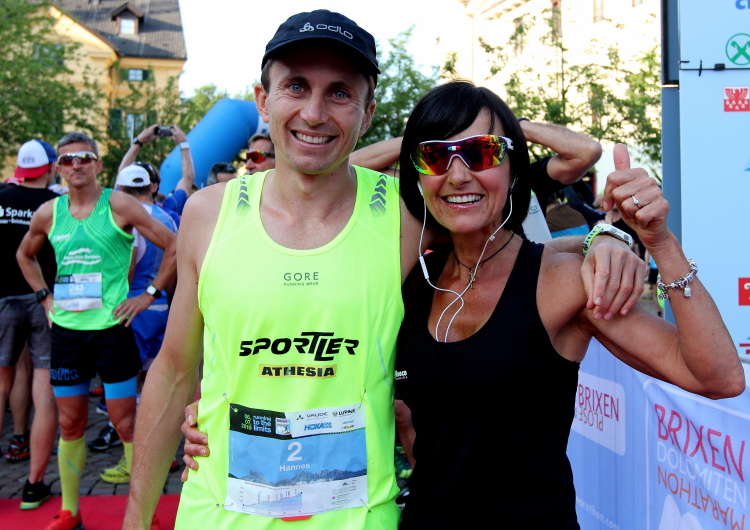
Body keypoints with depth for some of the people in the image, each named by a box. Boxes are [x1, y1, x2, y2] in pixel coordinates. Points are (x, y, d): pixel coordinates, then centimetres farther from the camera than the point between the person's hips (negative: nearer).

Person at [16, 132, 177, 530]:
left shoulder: (118, 205, -6)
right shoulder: (49, 213, 5)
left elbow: (173, 246, -5)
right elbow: (24, 254, 24)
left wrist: (149, 295, -6)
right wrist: (46, 296, 12)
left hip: (111, 328, -4)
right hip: (66, 330, 4)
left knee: (125, 422, 1)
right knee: (70, 424, 12)